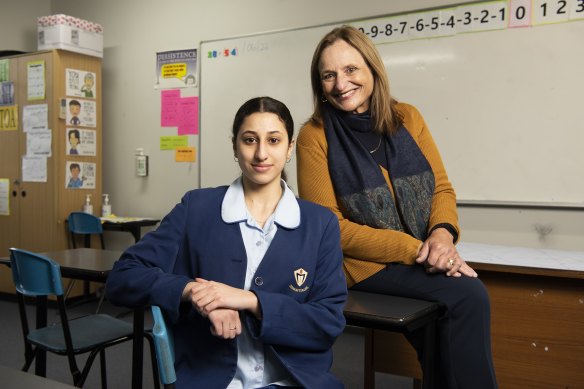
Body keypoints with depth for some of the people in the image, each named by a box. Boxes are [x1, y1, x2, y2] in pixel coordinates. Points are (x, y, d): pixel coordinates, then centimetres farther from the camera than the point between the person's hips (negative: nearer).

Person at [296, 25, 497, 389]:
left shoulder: (407, 118, 5)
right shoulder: (315, 136, -7)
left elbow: (442, 188, 9)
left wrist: (443, 233, -14)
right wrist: (415, 248, -17)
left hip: (425, 259, 4)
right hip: (364, 265, -3)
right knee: (469, 295, -22)